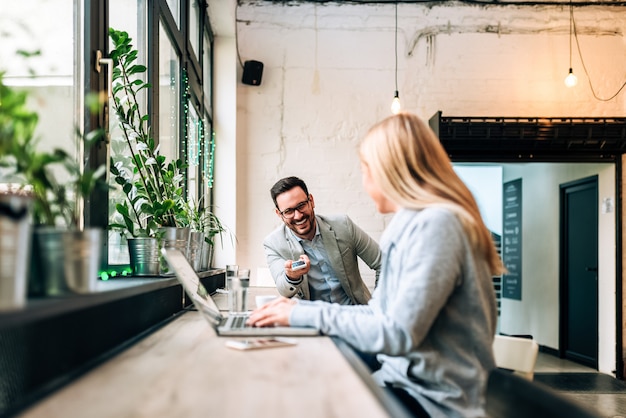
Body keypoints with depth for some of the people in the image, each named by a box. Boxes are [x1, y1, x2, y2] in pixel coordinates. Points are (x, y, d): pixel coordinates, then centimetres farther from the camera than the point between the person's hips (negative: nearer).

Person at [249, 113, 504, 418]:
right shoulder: (410, 224, 11)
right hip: (404, 379, 8)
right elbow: (378, 314, 12)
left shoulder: (436, 223, -20)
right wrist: (301, 307, 6)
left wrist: (306, 316, -14)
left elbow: (397, 334, -24)